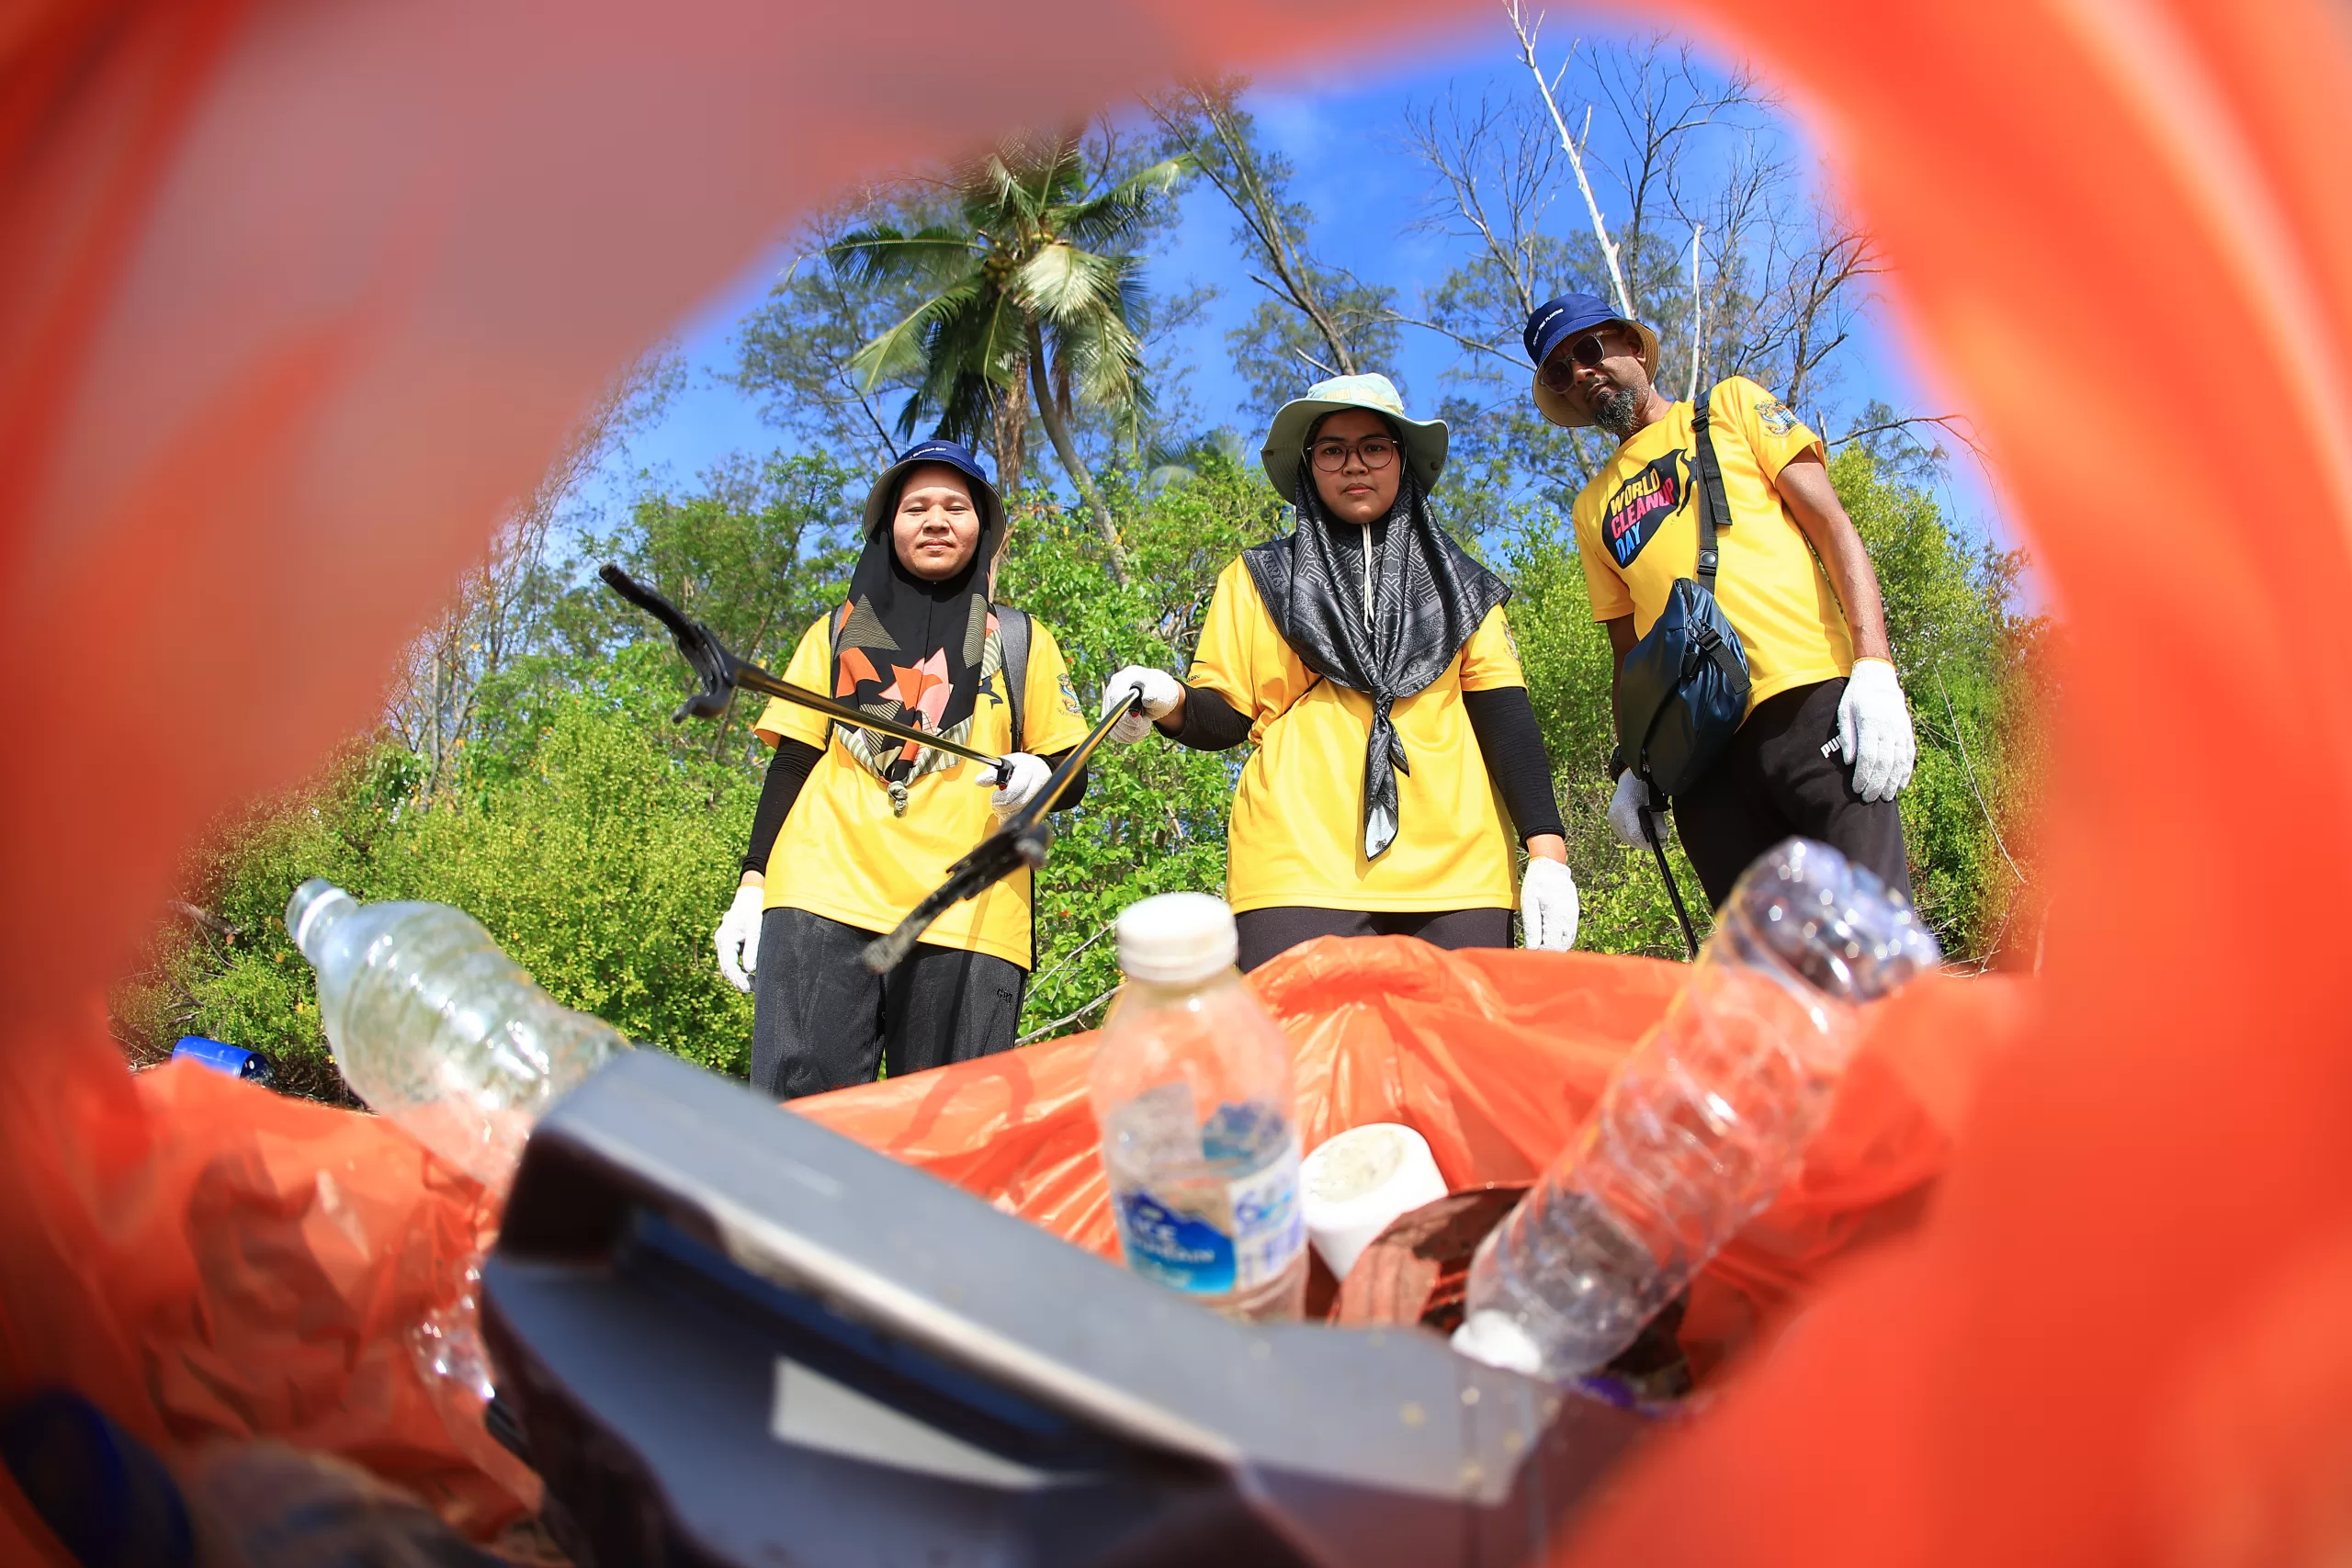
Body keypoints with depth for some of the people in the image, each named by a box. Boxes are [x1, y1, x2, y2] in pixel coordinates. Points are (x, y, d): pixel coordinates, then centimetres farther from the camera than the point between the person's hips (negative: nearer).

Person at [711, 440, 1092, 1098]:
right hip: (822, 896, 1)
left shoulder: (1020, 640, 18)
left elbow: (1073, 775, 15)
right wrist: (752, 884, 6)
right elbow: (791, 763, 17)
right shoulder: (838, 630, 21)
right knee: (800, 1104, -14)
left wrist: (1037, 777, -9)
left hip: (968, 917, 0)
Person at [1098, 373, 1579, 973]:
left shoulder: (1458, 586, 19)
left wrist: (1547, 852, -3)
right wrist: (1170, 703, -12)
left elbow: (1504, 717, 10)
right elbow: (1225, 717, 12)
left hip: (1455, 870, 2)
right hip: (1298, 871, -1)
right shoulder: (1258, 580, 16)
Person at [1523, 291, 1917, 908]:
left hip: (1812, 702, -3)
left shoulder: (1731, 406, 15)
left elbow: (1833, 526, 4)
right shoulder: (1593, 510, 24)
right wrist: (1631, 764, 9)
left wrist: (1874, 666, -11)